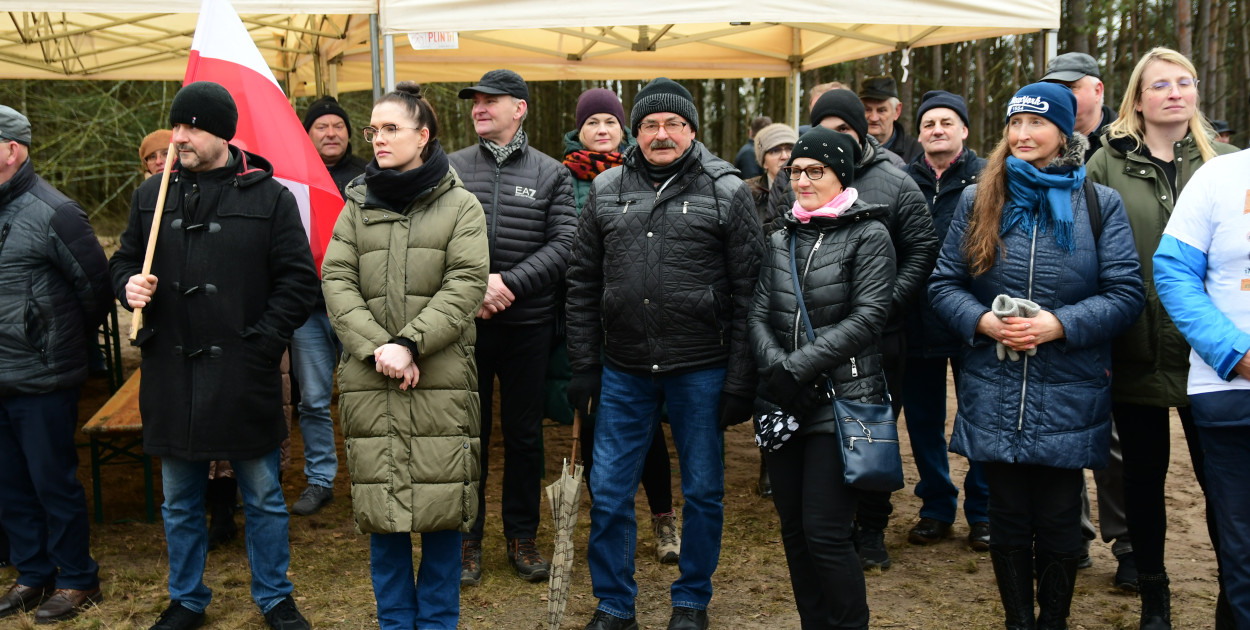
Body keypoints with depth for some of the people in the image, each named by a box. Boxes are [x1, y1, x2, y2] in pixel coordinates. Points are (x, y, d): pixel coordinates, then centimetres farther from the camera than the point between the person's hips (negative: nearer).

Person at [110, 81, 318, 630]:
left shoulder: (270, 197, -3)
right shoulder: (152, 195, 8)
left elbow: (299, 279, -4)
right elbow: (123, 260, 18)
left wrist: (263, 340, -12)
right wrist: (129, 285, -5)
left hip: (243, 376, -3)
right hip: (170, 373, 4)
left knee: (263, 497, 9)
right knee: (179, 501, 16)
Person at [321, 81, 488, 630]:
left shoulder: (460, 205, 3)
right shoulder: (357, 205, 11)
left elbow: (465, 285, -7)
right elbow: (336, 281, 2)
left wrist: (408, 343, -16)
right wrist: (376, 348, -12)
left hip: (441, 379, -2)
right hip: (368, 379, 3)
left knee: (442, 504, 3)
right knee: (381, 505, 8)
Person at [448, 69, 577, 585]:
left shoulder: (551, 174, 3)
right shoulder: (452, 168, 4)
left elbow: (564, 244, -6)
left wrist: (509, 282, -16)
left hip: (528, 325, 0)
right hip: (464, 325, 0)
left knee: (525, 434, 10)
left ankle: (522, 536, 25)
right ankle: (467, 539, 22)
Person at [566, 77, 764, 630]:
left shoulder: (726, 191, -2)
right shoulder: (606, 190, 7)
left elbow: (747, 291, -4)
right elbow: (582, 283, 10)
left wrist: (740, 381, -8)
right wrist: (584, 367, 5)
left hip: (700, 371, -2)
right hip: (623, 371, 3)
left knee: (703, 491, 10)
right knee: (609, 492, 7)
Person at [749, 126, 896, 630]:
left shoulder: (868, 235, -2)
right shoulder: (781, 239, 13)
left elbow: (867, 318, -11)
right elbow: (758, 315, 7)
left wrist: (797, 367, -15)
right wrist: (776, 368, -12)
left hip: (840, 400, -5)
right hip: (782, 403, 5)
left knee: (826, 534, -7)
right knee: (793, 530, 10)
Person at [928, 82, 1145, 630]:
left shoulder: (1100, 204, 1)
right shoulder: (978, 201, 7)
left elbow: (1126, 293, -3)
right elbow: (943, 283, 6)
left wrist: (1059, 324, -17)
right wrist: (982, 322, -13)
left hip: (1068, 398, -1)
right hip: (995, 394, 2)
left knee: (1059, 521, 8)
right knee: (1008, 517, 11)